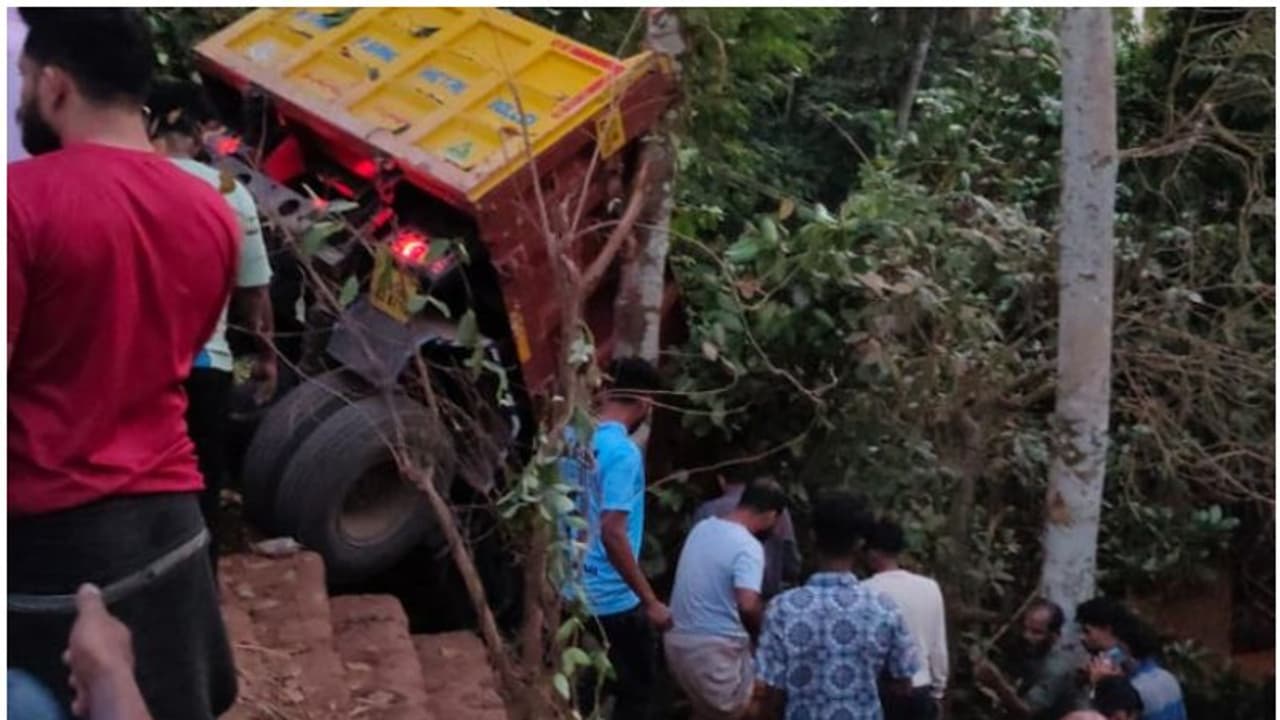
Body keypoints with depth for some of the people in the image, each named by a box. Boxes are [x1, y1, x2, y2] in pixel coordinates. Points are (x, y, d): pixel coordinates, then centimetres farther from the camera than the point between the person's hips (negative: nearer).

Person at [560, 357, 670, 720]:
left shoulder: (571, 438, 3)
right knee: (635, 690, 11)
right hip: (612, 599, -7)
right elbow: (612, 534, -25)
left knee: (578, 690, 18)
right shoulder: (623, 452, -21)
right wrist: (650, 601, -20)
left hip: (572, 591, 8)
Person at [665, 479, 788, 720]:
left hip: (677, 639, 8)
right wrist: (761, 631, -9)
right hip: (715, 647, -8)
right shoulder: (748, 547, -18)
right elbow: (748, 605, -30)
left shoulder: (703, 527, 7)